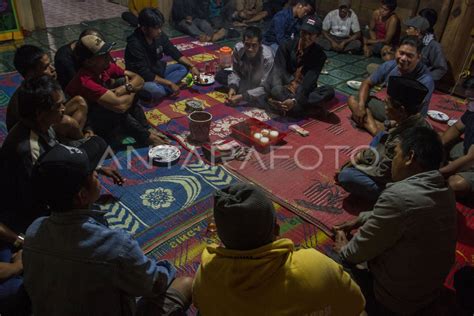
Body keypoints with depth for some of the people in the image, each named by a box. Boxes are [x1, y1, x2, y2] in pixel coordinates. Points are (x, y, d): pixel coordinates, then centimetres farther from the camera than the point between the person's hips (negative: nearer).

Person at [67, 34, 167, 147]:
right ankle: (146, 137, -11)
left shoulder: (106, 66, -12)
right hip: (87, 123, -7)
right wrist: (132, 91, -22)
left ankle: (146, 129, -6)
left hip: (107, 114, 8)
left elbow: (139, 79, -8)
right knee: (117, 107, -33)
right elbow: (120, 105, -42)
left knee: (124, 81, -8)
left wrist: (125, 88, -28)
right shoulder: (84, 81, -34)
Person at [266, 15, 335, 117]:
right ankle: (310, 106, -33)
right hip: (285, 89, -1)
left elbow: (309, 81, -18)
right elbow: (278, 72, -17)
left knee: (329, 91, -28)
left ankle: (281, 102, -32)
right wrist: (278, 91, -37)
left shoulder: (319, 55, -6)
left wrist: (295, 100, -33)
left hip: (303, 92, 1)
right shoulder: (287, 46, -4)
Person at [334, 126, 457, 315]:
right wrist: (359, 220, 17)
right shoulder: (445, 192, -4)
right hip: (431, 292, 8)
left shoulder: (399, 195, -32)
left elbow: (361, 249, -19)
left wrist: (344, 251, 2)